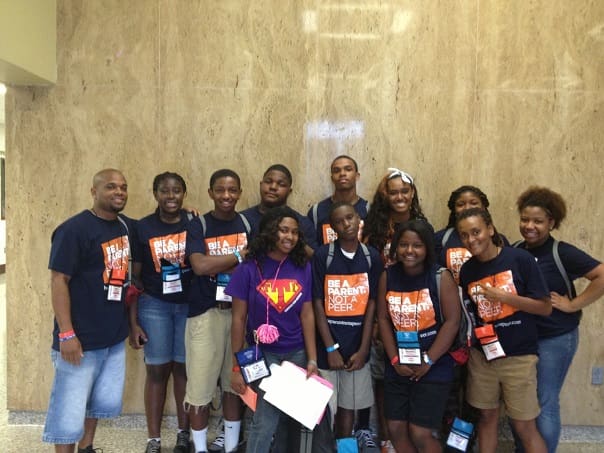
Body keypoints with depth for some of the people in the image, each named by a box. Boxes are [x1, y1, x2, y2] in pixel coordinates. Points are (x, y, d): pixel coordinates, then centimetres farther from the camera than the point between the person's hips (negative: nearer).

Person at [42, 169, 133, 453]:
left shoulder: (127, 226, 6)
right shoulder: (73, 229, -14)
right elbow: (58, 281, -16)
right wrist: (66, 334, -20)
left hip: (115, 337, 7)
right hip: (81, 339, -7)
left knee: (105, 401, 18)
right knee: (69, 411, 3)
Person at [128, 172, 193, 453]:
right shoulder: (142, 228, -2)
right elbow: (134, 277, 1)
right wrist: (133, 321, -1)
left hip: (190, 305, 0)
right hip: (154, 306, 0)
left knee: (184, 368, 9)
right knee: (157, 370, 6)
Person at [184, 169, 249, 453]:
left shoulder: (249, 224, 6)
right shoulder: (198, 226, -2)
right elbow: (200, 266, -17)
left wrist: (218, 266, -12)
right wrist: (240, 255, -12)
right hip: (205, 313, -2)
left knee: (234, 383, 12)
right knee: (200, 385, 1)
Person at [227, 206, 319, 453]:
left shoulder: (303, 267, -2)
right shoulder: (249, 268, -10)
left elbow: (307, 315, 0)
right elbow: (239, 319, -6)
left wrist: (312, 359, -1)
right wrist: (237, 366, -5)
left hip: (297, 353, 3)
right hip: (263, 353, -3)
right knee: (268, 415, -10)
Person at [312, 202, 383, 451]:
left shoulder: (372, 257, 0)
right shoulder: (322, 256, -8)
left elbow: (372, 304, 1)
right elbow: (317, 304, -7)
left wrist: (363, 349, -4)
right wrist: (331, 348, -10)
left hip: (357, 346, 3)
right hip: (327, 344, -2)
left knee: (348, 406, 14)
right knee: (324, 408, 3)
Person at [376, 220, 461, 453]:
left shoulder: (441, 277, -11)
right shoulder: (387, 276, -1)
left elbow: (452, 322, -12)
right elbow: (383, 319, 2)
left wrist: (427, 362, -12)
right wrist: (395, 359, -5)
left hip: (434, 368, -4)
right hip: (397, 368, 4)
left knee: (420, 434, -1)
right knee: (396, 429, 11)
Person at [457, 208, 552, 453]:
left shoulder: (520, 259, -12)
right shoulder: (466, 270, 0)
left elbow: (545, 307, -10)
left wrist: (504, 297, -19)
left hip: (518, 356, -3)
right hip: (481, 355, 4)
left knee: (525, 426, 6)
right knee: (487, 416, 16)